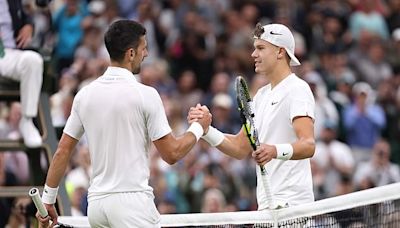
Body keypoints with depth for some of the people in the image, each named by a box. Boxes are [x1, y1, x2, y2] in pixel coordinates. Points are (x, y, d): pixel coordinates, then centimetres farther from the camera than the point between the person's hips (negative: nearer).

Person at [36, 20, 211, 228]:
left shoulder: (84, 94, 8)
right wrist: (198, 128, 11)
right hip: (132, 203, -6)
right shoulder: (145, 95, -9)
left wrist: (47, 201, 17)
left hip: (96, 203, 6)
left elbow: (62, 152, 11)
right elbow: (172, 154, -6)